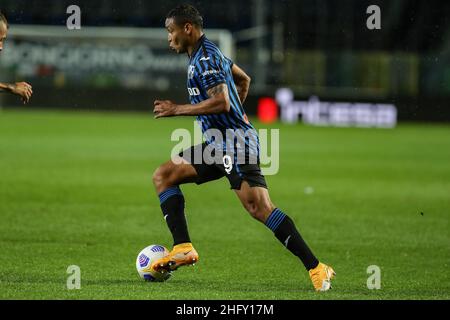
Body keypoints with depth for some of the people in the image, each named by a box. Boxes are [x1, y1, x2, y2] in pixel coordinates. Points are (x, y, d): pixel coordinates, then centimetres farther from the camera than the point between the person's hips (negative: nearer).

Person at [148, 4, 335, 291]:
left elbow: (222, 101, -25)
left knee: (259, 208, -20)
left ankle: (316, 268, -20)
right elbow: (244, 79, 32)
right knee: (163, 176, 9)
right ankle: (183, 248, 0)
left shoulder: (205, 58, -14)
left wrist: (178, 110, -18)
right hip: (218, 145, 11)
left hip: (234, 143, -11)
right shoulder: (208, 53, 18)